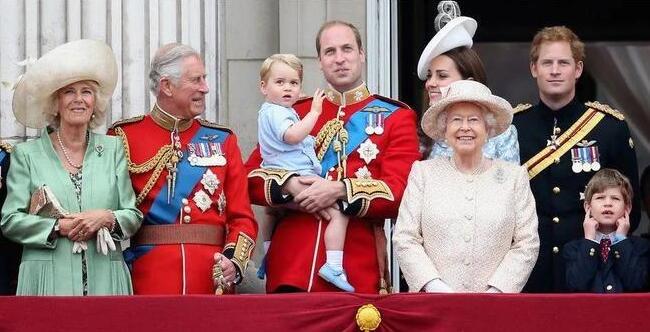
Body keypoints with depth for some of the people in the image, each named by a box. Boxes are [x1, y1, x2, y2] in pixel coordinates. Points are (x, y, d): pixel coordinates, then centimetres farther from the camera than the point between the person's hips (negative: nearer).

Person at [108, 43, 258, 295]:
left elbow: (242, 217, 8)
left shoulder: (221, 140, 12)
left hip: (212, 283, 3)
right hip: (148, 282, -3)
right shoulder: (124, 138, 3)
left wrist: (234, 261, -10)